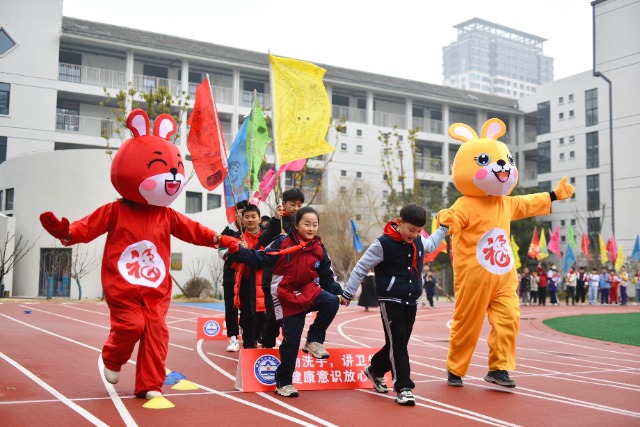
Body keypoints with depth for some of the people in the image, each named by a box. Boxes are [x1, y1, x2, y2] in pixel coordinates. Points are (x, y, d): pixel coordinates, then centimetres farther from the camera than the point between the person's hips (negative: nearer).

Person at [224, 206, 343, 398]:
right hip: (288, 299, -3)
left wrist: (339, 293, -8)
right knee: (291, 341, -3)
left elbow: (327, 278, 8)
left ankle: (314, 340, -4)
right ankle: (283, 382, 17)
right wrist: (235, 248, -21)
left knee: (332, 301, -27)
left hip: (310, 292, 3)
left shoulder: (319, 249, 3)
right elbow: (259, 259, -9)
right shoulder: (283, 243, -6)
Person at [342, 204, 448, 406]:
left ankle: (375, 370, 36)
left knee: (399, 344, 14)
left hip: (411, 302, 7)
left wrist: (444, 227, 27)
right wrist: (348, 293, -6)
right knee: (397, 344, -9)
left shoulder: (418, 241, 4)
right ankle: (403, 388, -4)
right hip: (391, 302, -7)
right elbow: (361, 267, -10)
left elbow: (430, 245, 31)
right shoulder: (384, 244, -16)